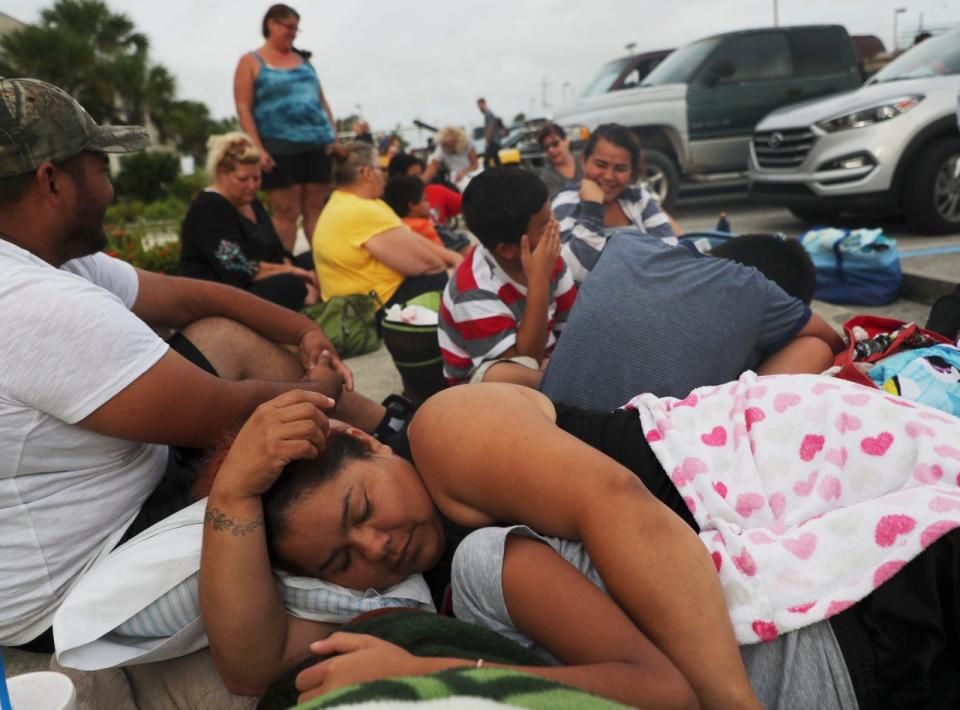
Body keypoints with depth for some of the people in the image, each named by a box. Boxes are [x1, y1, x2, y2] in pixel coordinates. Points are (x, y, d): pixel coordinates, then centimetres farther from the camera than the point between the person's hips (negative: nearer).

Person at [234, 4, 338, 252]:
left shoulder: (303, 59, 20)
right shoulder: (251, 62, 5)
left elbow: (322, 101, 19)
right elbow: (244, 109, -2)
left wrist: (334, 136, 9)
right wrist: (258, 149, -13)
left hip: (318, 143, 4)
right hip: (280, 147, -4)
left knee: (316, 210, 4)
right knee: (286, 213, -4)